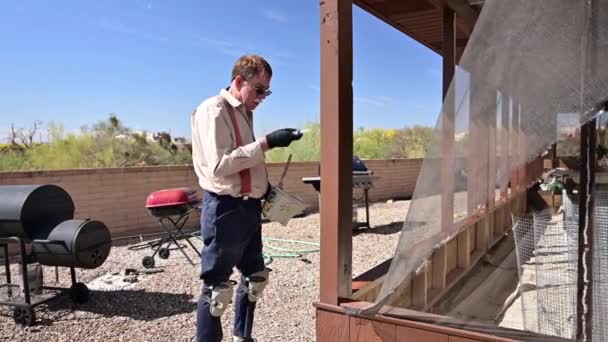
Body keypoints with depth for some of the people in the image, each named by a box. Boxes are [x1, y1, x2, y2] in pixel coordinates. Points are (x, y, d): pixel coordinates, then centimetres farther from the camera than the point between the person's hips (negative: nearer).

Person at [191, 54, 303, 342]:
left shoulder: (244, 112, 13)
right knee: (217, 288, -2)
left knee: (255, 277, 20)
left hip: (248, 207, 10)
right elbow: (219, 165, -24)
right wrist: (266, 143, -24)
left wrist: (263, 185, 9)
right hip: (225, 209, -10)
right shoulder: (213, 110, -14)